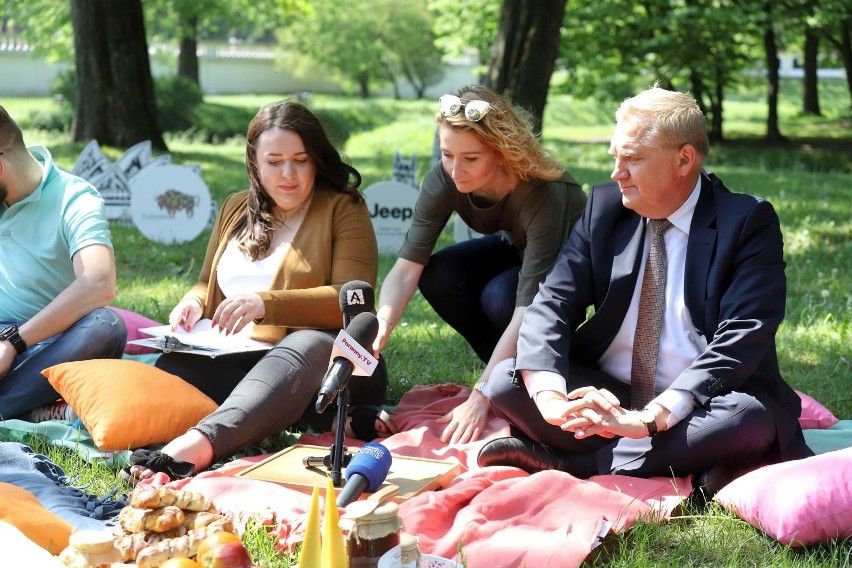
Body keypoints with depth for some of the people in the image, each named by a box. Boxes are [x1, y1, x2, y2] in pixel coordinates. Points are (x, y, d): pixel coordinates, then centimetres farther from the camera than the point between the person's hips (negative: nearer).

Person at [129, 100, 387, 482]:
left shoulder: (344, 208, 2)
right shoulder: (236, 209, 20)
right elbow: (207, 283, 27)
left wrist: (267, 304, -24)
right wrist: (193, 303, 0)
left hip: (325, 360, -5)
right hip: (241, 360, 5)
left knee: (306, 346, -41)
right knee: (174, 364, -27)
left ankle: (199, 443, -67)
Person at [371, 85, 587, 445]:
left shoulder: (545, 194, -39)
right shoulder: (444, 181, -25)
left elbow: (527, 307, -42)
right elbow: (407, 269, -27)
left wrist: (480, 396, -45)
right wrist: (379, 330, -47)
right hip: (516, 250, 5)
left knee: (501, 297, -33)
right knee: (437, 276, -21)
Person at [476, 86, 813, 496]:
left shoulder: (748, 222, -8)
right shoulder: (603, 207, 3)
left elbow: (741, 340, -19)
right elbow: (553, 304, -5)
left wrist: (650, 418, -32)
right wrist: (551, 397, -26)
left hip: (701, 407, -3)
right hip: (604, 397, 3)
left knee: (750, 418, -35)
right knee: (506, 379, -18)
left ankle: (562, 460, -24)